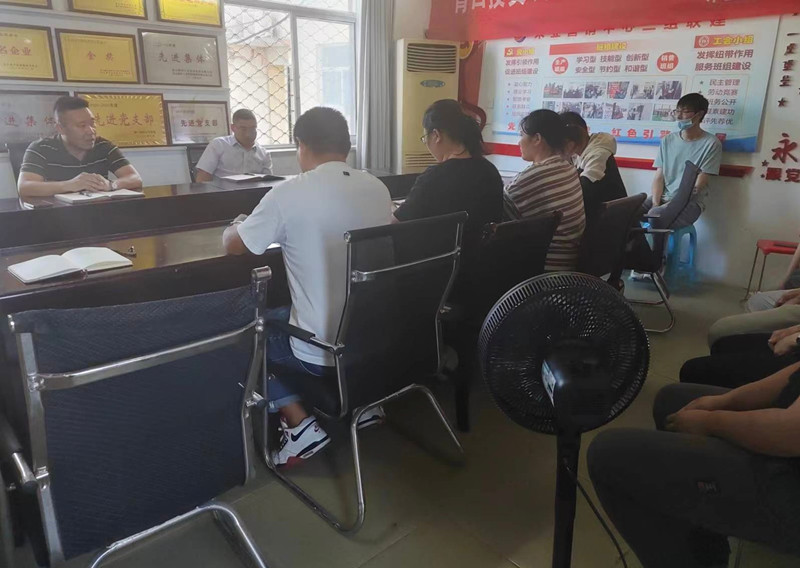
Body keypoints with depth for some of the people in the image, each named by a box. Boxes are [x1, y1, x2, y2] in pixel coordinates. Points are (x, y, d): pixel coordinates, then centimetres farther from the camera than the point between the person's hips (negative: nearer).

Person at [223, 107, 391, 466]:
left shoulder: (289, 193, -17)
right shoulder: (378, 189, -1)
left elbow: (232, 245, -1)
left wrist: (235, 227, 21)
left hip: (322, 353, -6)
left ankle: (301, 425, 9)